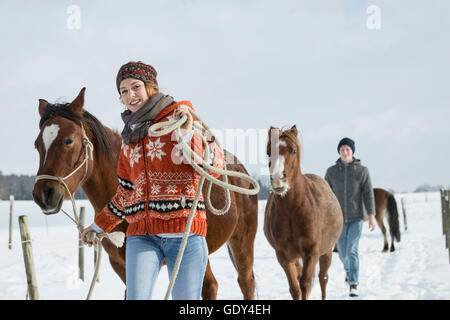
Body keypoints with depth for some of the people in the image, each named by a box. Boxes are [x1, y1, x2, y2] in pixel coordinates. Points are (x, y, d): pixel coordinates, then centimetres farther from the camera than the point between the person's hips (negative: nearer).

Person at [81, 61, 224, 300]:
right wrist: (99, 226, 34)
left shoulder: (177, 118, 1)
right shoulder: (129, 139, 18)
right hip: (141, 233, 4)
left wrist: (187, 136, -26)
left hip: (184, 228, -4)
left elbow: (215, 166, -10)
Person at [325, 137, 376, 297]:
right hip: (339, 218, 2)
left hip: (356, 218, -2)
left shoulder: (362, 171, -6)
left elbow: (368, 194, -8)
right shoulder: (331, 171, -2)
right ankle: (349, 269, 49)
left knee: (352, 251, -14)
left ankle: (353, 286, -11)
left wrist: (372, 216, -15)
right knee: (343, 252, 14)